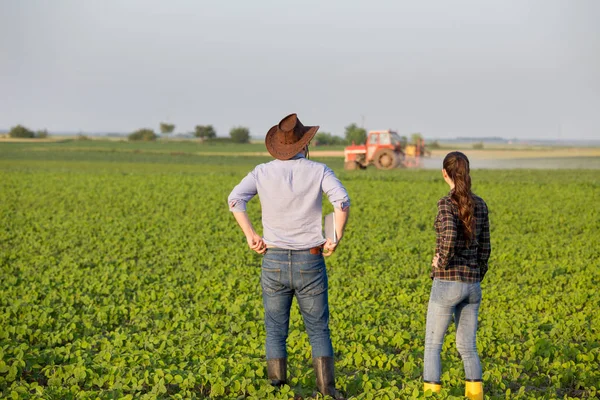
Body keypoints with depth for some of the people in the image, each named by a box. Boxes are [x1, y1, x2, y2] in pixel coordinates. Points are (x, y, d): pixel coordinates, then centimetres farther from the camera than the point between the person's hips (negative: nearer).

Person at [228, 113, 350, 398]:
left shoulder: (263, 172, 0)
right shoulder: (318, 171, -4)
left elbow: (235, 199, -12)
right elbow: (342, 201, -20)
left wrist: (251, 236, -6)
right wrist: (336, 239, -10)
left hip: (274, 261, 1)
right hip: (310, 263, -1)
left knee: (276, 331, 11)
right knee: (318, 331, 10)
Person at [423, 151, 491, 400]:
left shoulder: (446, 204, -11)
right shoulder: (480, 205, 6)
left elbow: (450, 234, -30)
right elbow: (485, 247, 10)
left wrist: (442, 260, -13)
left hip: (447, 283, -5)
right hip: (472, 285, 5)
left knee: (432, 345, 5)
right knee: (467, 347, 12)